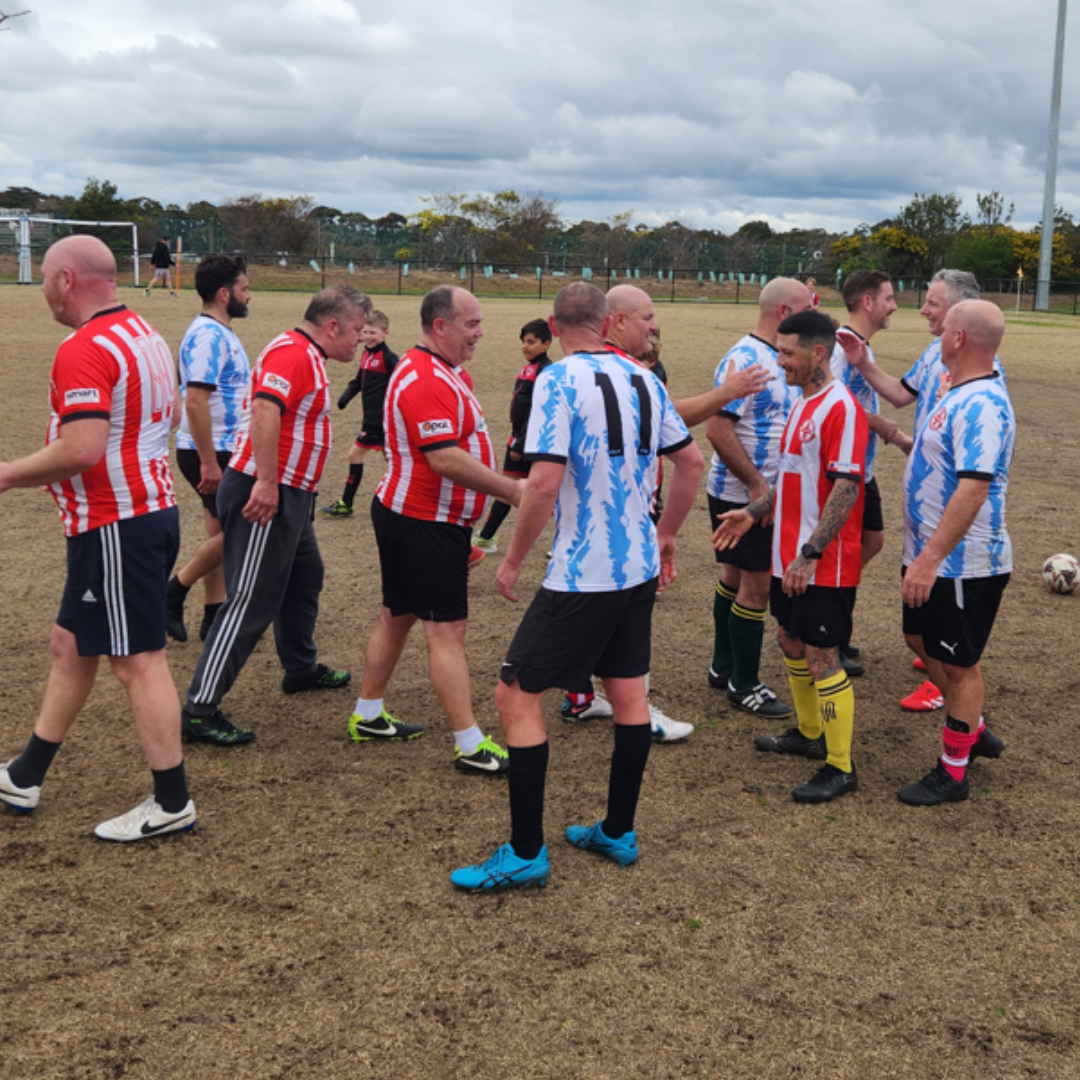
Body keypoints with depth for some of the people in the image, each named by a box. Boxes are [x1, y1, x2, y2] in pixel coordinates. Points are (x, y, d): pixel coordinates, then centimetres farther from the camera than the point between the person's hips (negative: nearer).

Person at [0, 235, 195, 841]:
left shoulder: (85, 350, -19)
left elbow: (81, 449, -29)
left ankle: (172, 803, 8)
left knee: (139, 661, -2)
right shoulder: (145, 335, 11)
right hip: (153, 510, 10)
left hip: (116, 527, -10)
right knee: (72, 645, 19)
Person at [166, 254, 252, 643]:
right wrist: (208, 462, -26)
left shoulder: (222, 334, 13)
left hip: (225, 451, 10)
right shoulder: (207, 336, -19)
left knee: (223, 533, 11)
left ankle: (215, 619, 18)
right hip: (210, 453, -10)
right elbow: (195, 401, -25)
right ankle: (173, 592, 6)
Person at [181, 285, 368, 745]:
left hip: (286, 496, 11)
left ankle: (302, 668, 43)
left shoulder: (307, 357, 17)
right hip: (265, 495, -11)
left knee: (304, 579, 25)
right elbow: (265, 409, -31)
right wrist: (266, 482, -35)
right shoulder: (292, 354, -16)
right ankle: (201, 709, -7)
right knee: (251, 602, -10)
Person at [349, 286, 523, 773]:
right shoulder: (425, 380, -21)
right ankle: (471, 746, -3)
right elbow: (446, 459, -29)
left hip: (409, 516, 11)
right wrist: (512, 490, -22)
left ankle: (367, 716, 30)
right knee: (447, 628, -7)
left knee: (397, 615, 18)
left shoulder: (440, 372, 13)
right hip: (425, 523, -11)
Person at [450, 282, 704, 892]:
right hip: (639, 568, 8)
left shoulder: (559, 382, -13)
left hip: (582, 576, -8)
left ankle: (527, 854, 5)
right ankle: (619, 833, 29)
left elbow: (545, 483, -22)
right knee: (629, 695, 16)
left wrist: (513, 561, -10)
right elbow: (692, 463, 12)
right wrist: (666, 535, 24)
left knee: (517, 697, 1)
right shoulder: (644, 380, 7)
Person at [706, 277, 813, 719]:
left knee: (737, 576, 17)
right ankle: (743, 685, 9)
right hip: (741, 495, -9)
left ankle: (724, 667, 29)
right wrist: (756, 484, -21)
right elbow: (718, 430, -24)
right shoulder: (744, 360, -20)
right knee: (756, 585, -3)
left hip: (766, 493, 9)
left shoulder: (780, 359, 9)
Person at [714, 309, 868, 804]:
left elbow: (846, 487, -24)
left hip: (823, 564, -10)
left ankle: (841, 768, 8)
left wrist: (810, 553, -26)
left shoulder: (841, 407, -18)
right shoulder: (803, 403, 12)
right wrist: (754, 512, 15)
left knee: (822, 657, -4)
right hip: (789, 555, 10)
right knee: (791, 641, 20)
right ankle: (809, 734, 38)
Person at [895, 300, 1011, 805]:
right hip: (932, 555, 10)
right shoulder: (960, 394, 7)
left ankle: (952, 773, 18)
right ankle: (974, 730, 40)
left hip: (963, 563, -10)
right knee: (922, 639, 22)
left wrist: (929, 559, -34)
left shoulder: (982, 405, -24)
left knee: (959, 663, 3)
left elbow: (973, 489, -32)